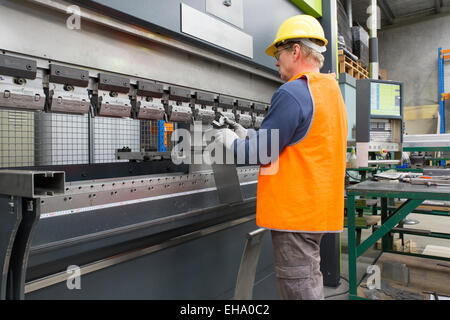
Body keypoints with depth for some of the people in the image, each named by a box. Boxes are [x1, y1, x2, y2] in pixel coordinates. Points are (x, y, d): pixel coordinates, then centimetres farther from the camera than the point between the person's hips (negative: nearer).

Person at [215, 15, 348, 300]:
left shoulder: (293, 92, -17)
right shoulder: (332, 90, 13)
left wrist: (230, 140, 2)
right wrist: (250, 136, 16)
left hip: (295, 211, -10)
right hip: (320, 210, 10)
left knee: (298, 287, 4)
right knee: (310, 280, 22)